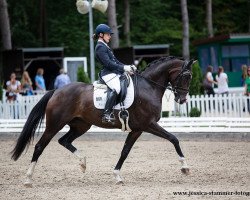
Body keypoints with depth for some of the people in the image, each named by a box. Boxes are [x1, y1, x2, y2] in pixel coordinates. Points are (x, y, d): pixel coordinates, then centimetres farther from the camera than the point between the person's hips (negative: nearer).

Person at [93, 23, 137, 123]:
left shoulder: (105, 47, 24)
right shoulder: (100, 47, -8)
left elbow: (115, 61, 24)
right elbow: (108, 63, -18)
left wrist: (127, 67, 11)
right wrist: (124, 68, -18)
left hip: (115, 73, 11)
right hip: (108, 74, -11)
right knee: (116, 88, -34)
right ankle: (106, 114, -40)